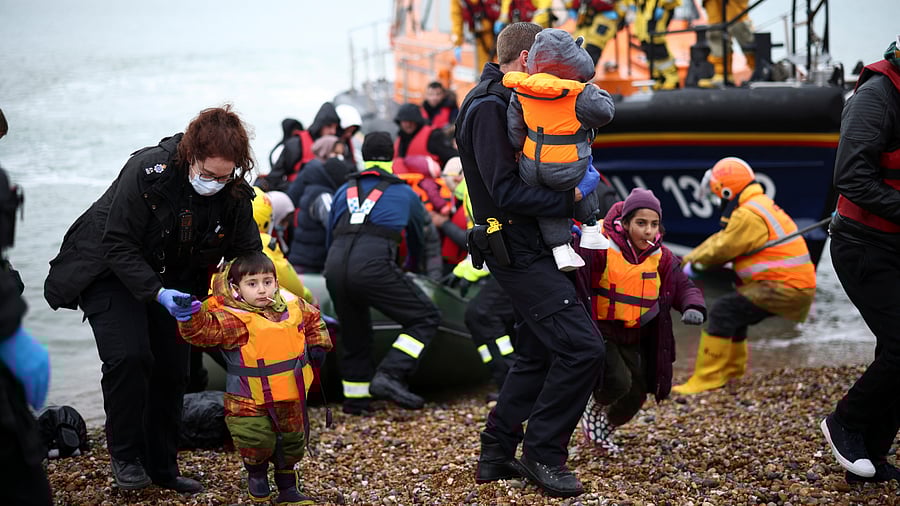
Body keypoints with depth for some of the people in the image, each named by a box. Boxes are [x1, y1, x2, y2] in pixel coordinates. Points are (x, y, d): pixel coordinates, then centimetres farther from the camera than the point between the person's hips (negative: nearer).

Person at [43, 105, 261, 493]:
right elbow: (119, 244, -27)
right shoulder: (148, 172, -31)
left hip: (172, 282, 5)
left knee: (173, 371, 3)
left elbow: (246, 252, -2)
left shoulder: (236, 195, -16)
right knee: (129, 356, -23)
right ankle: (125, 456, -5)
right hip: (111, 271, -5)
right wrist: (158, 293, -37)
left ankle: (162, 466, 19)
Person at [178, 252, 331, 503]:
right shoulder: (234, 319, -20)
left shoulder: (294, 306, -1)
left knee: (293, 441, 17)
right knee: (258, 442, -14)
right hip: (249, 401, -5)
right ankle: (256, 472, 23)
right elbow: (204, 330, -33)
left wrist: (318, 346, 14)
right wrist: (191, 316, -51)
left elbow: (313, 319, 20)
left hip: (292, 398, 5)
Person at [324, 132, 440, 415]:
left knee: (354, 336, 21)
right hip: (373, 263, -5)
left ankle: (355, 400, 23)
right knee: (425, 318, 3)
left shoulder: (344, 190, 28)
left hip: (334, 267, 5)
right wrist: (413, 263, 63)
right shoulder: (404, 193, 23)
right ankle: (389, 376, -13)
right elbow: (419, 237, 41)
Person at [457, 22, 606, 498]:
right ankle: (542, 454, -5)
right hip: (519, 255, -11)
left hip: (528, 249, 11)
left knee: (538, 353, 16)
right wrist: (569, 198, -17)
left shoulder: (501, 102, 17)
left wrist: (560, 221, 13)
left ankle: (497, 454, 21)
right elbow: (506, 191, -23)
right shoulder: (488, 107, -16)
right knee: (582, 347, -15)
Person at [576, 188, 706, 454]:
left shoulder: (661, 257, -2)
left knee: (635, 396, 7)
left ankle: (604, 429, 39)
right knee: (617, 382, -25)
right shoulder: (600, 248, -19)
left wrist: (693, 308, -21)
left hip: (635, 337, 5)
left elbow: (684, 287, 0)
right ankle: (595, 409, 12)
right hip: (599, 332, -5)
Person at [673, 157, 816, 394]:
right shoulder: (760, 206, 19)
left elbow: (721, 249, -10)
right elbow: (721, 239, 19)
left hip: (786, 288, -11)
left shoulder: (749, 215, -16)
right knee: (734, 310, 22)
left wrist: (693, 263, 8)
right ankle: (732, 367, 35)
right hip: (794, 285, 11)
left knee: (723, 310, -15)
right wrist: (685, 261, 16)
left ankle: (707, 378, -16)